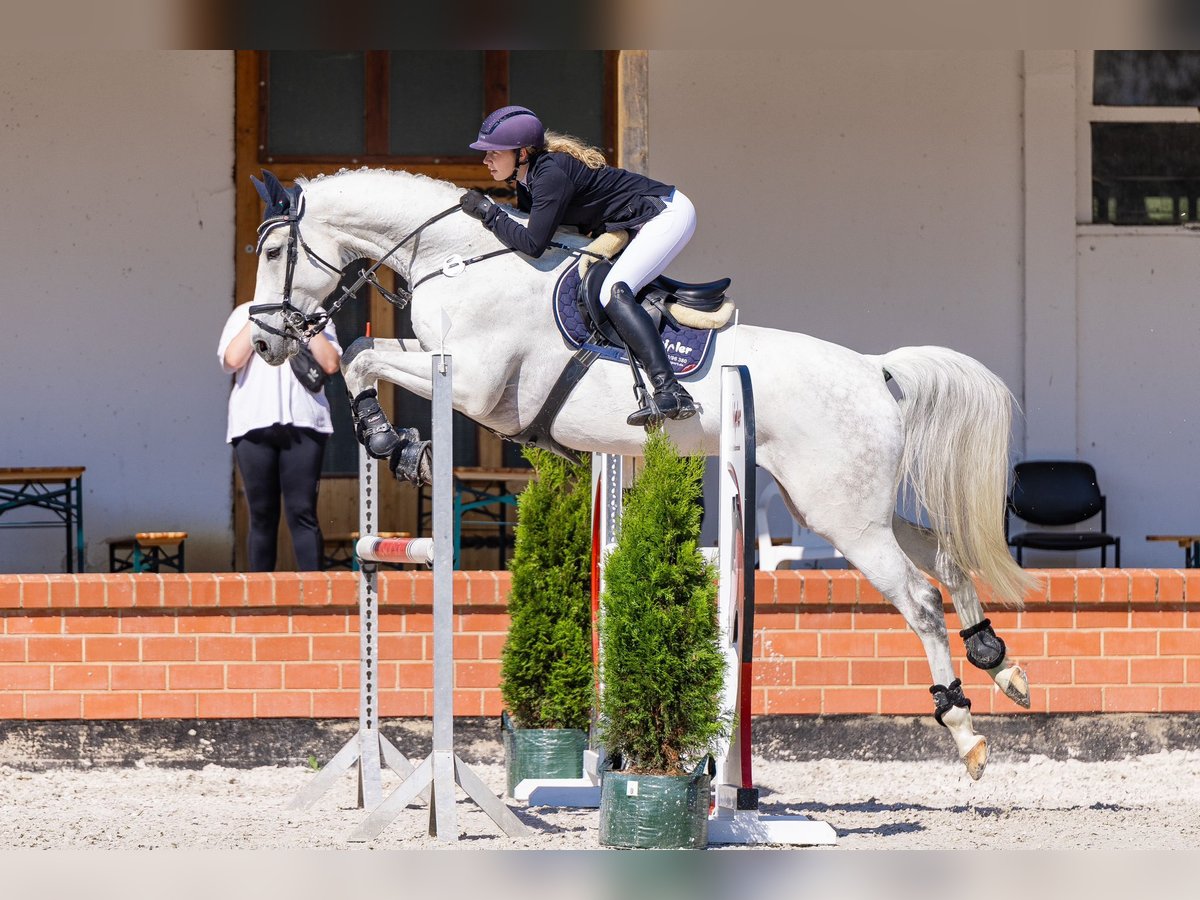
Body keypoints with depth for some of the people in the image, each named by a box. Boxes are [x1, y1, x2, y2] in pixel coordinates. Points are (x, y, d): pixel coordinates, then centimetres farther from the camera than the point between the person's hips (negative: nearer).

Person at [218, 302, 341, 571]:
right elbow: (232, 360, -3)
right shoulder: (244, 314, 14)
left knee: (302, 512, -8)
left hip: (304, 425, 0)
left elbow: (331, 364, 0)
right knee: (262, 515, 1)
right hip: (254, 425, 0)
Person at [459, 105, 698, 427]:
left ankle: (671, 392, -35)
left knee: (613, 292, -24)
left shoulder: (551, 174, -25)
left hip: (669, 215, -11)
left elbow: (533, 243, -29)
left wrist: (488, 213, -20)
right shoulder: (529, 179, 5)